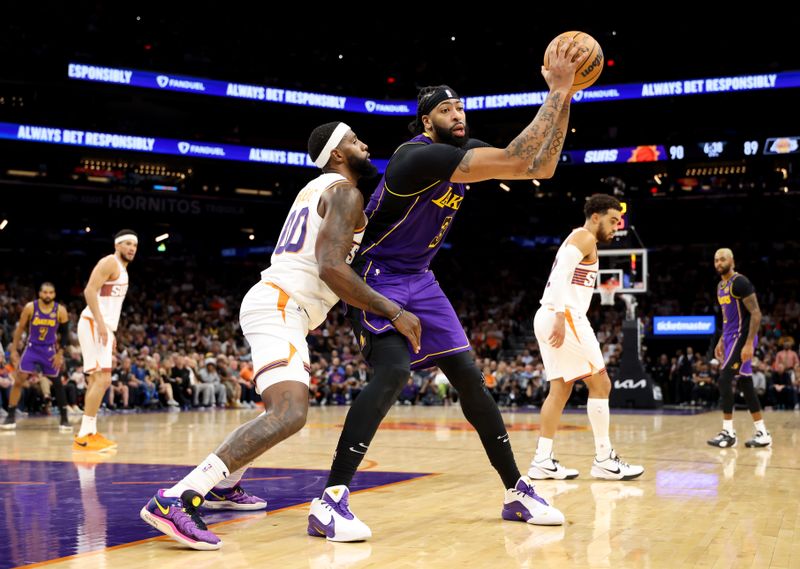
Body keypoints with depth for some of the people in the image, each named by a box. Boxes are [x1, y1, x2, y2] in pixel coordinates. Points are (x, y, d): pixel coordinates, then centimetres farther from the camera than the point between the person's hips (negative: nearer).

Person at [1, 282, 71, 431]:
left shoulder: (60, 310, -11)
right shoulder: (30, 307, -12)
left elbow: (65, 333, -2)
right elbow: (20, 328, -3)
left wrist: (60, 354, -8)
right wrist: (13, 350, -5)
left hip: (50, 350, 1)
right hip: (32, 348, 0)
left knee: (57, 383, 2)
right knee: (18, 380, -10)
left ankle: (64, 419, 10)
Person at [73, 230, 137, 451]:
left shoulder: (121, 268, 21)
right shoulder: (110, 262, -9)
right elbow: (90, 291, -20)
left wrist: (110, 332, 24)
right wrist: (100, 323, -27)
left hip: (102, 326, 11)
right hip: (93, 325, -11)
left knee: (98, 380, 13)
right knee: (102, 379, -15)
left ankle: (89, 432, 19)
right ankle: (84, 436, -15)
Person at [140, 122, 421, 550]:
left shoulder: (319, 189, 23)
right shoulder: (345, 192, -7)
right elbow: (331, 268, -22)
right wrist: (394, 312, -21)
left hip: (277, 305, 11)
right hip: (280, 307, -11)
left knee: (288, 408, 31)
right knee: (289, 415, -28)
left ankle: (223, 487, 37)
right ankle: (176, 500, -37)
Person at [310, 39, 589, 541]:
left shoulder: (466, 150, 3)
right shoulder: (420, 155, -24)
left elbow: (541, 167, 0)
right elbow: (519, 162, -31)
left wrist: (563, 97, -8)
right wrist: (557, 92, -27)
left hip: (419, 279, 9)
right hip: (379, 276, -9)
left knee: (469, 375, 6)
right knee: (394, 372, -28)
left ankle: (518, 493, 14)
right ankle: (329, 499, -26)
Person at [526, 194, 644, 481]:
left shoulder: (577, 239, 26)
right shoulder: (585, 237, -5)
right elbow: (560, 277, -18)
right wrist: (560, 318, -26)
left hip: (549, 317, 10)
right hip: (564, 316, -10)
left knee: (560, 389, 9)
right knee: (600, 384, -4)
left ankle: (543, 460, 6)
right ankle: (604, 459, -1)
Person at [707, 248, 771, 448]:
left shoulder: (740, 282, -15)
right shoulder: (721, 286, 14)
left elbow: (756, 314, -19)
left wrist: (749, 343, -24)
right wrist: (721, 341, 21)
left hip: (742, 337, -9)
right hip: (731, 337, 9)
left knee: (724, 380, -13)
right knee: (745, 384, 9)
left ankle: (728, 433, -8)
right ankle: (762, 433, 14)